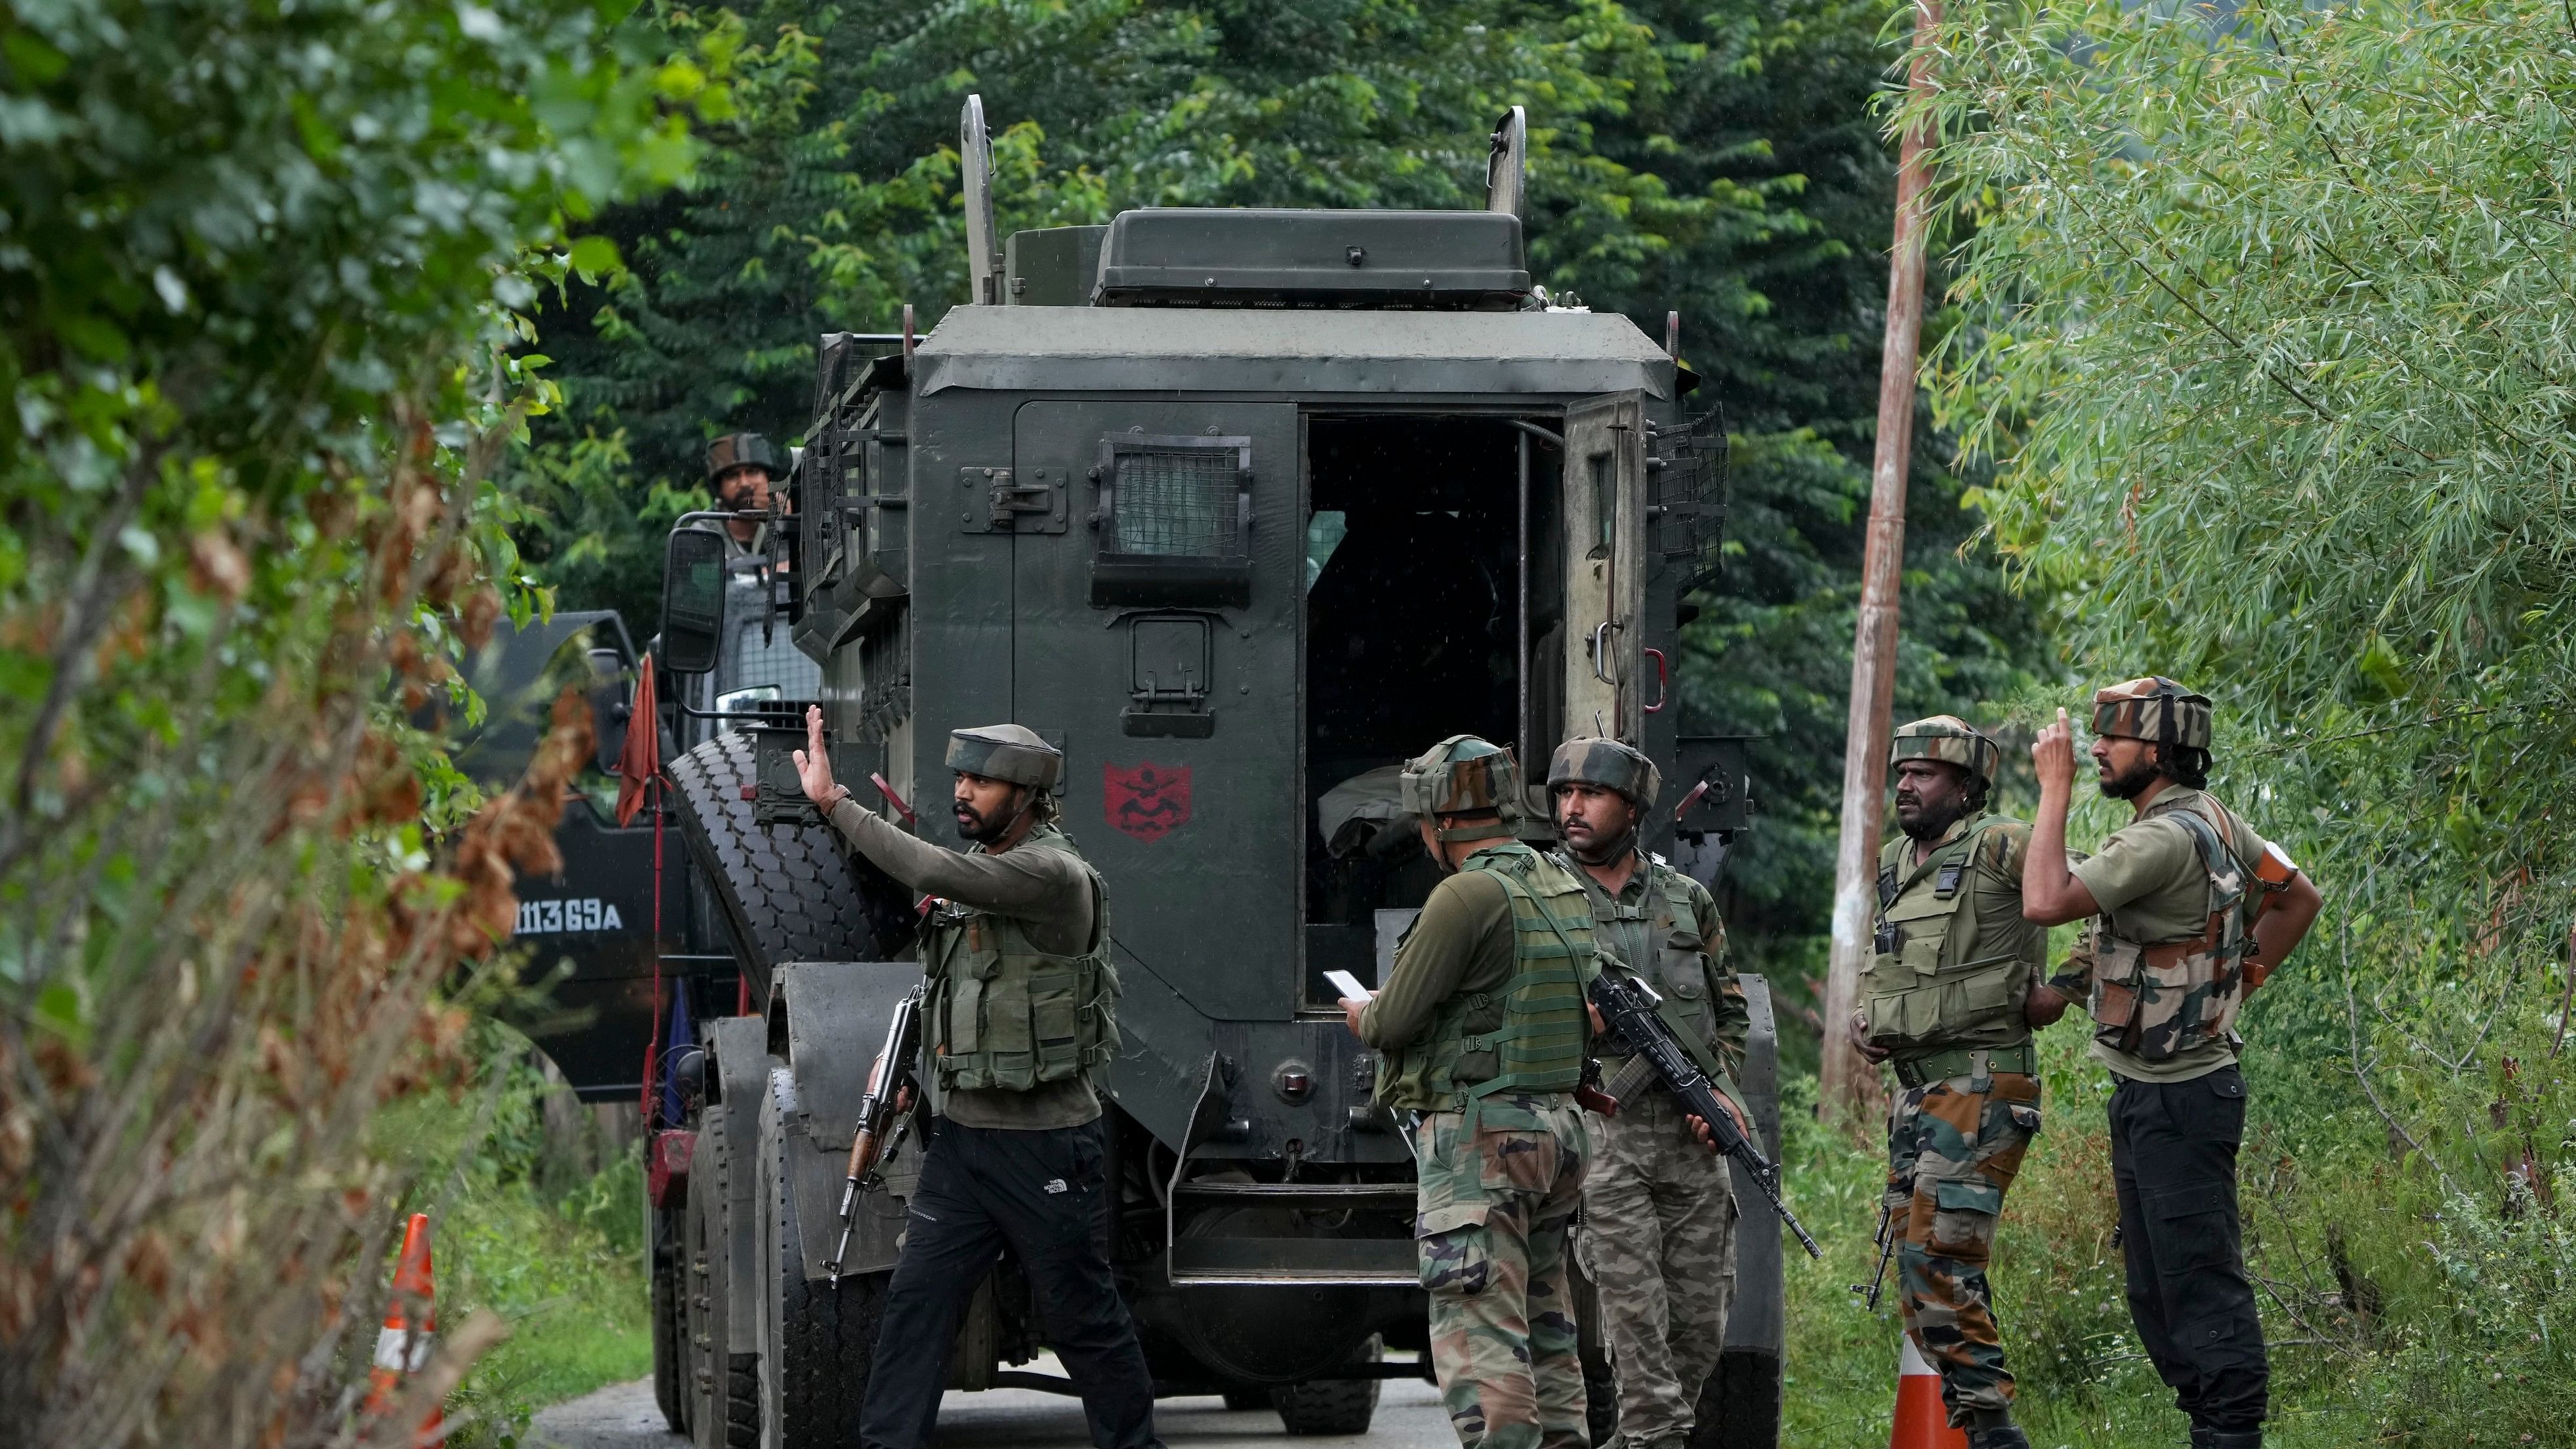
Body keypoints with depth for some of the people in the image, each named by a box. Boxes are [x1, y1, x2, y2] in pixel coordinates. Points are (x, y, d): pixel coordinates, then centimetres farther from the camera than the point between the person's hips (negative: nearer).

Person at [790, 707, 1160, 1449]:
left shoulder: (1054, 874, -17)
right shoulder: (978, 868, 11)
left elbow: (933, 873, -30)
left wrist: (834, 802, -26)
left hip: (1043, 1142, -8)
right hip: (960, 1132, 8)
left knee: (1082, 1318, 3)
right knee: (914, 1303, 1)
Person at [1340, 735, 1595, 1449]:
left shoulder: (1469, 895, -16)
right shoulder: (1564, 890, 12)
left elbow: (1397, 1019, -14)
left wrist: (1363, 1016, 11)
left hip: (1479, 1140, -9)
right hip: (1556, 1125, 9)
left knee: (1479, 1338, -11)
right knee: (1544, 1332, 16)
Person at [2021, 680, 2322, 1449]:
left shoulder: (2168, 838, -21)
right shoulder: (2216, 822, 10)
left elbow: (2047, 903, -28)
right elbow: (2300, 897, 21)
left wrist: (2055, 787, -19)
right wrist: (2238, 981, 17)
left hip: (2177, 1100, -10)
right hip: (2142, 1096, 10)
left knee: (2200, 1281, -9)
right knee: (2154, 1288, 15)